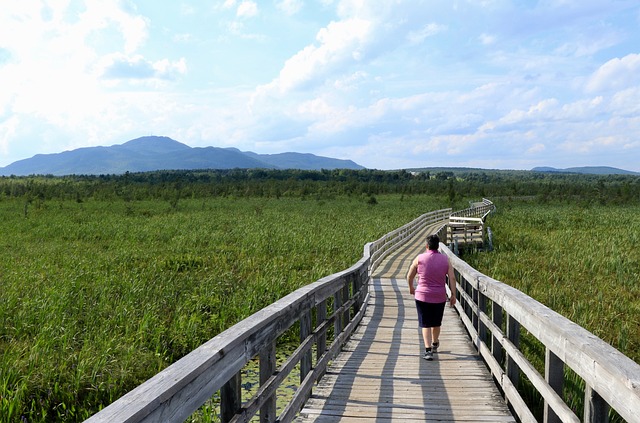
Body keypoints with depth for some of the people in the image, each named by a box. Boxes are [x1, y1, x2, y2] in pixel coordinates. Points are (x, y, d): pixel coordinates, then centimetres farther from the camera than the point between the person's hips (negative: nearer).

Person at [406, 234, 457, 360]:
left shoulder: (420, 258, -6)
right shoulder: (445, 259, 0)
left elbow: (409, 276, 2)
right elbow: (452, 278, -4)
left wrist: (411, 288, 20)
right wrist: (453, 295, 0)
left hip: (422, 296, -3)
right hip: (439, 297, 3)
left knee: (426, 324, 1)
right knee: (436, 323, 22)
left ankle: (428, 350, -9)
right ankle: (435, 344, 42)